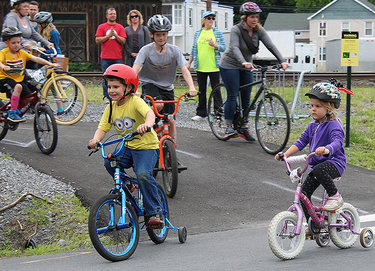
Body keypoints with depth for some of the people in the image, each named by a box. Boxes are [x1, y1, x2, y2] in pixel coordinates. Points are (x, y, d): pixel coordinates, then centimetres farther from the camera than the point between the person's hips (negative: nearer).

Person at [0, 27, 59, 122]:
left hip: (19, 78, 6)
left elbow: (35, 59, -2)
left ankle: (17, 109, 20)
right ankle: (12, 113, -25)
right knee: (18, 87, -35)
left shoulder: (22, 53, 5)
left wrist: (50, 64, -12)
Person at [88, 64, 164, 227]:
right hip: (126, 148, 6)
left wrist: (146, 124, -57)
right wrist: (96, 140, -21)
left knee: (143, 174, -29)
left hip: (147, 147, -6)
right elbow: (102, 128, 2)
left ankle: (153, 213, -15)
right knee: (109, 163, -22)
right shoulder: (111, 107, 5)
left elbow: (150, 113, -33)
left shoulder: (135, 101, -14)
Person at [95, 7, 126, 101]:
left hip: (117, 57, 1)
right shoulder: (101, 27, 7)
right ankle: (106, 96, 6)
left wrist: (115, 35, -11)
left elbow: (123, 41, 3)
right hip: (105, 58, -1)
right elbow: (97, 40, -1)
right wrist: (108, 35, -10)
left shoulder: (120, 27, 10)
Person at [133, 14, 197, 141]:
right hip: (150, 84, -2)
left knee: (171, 121, -1)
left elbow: (185, 70, -16)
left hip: (167, 87, 3)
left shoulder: (174, 50, -10)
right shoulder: (146, 50, -15)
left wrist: (192, 88, -34)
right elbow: (135, 70, -26)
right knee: (158, 104, -33)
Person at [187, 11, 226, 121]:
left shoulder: (217, 32, 3)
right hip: (200, 66, 3)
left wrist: (214, 45, -18)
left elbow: (223, 47, 1)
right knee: (202, 90, 8)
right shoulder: (198, 33, 11)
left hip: (214, 66, -3)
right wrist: (189, 63, 14)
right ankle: (201, 112, 15)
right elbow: (194, 49, 16)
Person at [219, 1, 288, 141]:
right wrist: (243, 62, -53)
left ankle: (243, 128, 12)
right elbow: (234, 48, -36)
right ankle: (229, 127, -1)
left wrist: (282, 61, -28)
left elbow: (271, 46, -14)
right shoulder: (236, 30, -21)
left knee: (246, 98, 4)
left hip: (246, 67, 5)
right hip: (230, 66, -5)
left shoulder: (259, 30, -6)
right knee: (233, 96, -9)